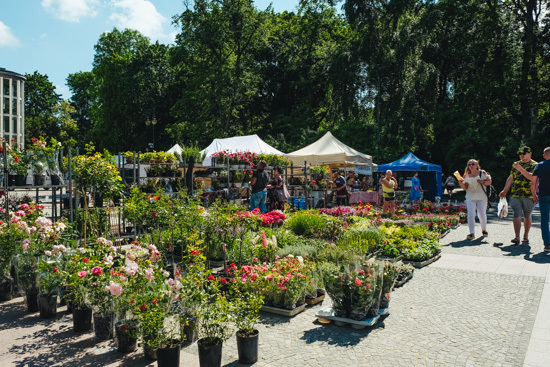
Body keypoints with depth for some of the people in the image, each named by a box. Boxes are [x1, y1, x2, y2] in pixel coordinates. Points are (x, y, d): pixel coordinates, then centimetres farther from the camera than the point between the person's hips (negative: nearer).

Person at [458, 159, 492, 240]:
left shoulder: (482, 173, 1)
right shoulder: (466, 175, 6)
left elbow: (490, 181, 2)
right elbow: (465, 188, 6)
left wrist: (483, 182, -16)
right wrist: (461, 184, -14)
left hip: (481, 197, -1)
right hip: (470, 197, 1)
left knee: (482, 215, 2)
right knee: (470, 215, -11)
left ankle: (484, 230, 29)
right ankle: (472, 233, -8)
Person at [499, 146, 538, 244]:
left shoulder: (534, 165, 1)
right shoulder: (516, 164, 15)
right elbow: (510, 178, 20)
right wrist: (504, 191, 15)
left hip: (529, 196, -3)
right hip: (515, 195, 3)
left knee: (527, 216, 8)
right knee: (516, 215, -7)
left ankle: (525, 236, 21)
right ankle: (517, 237, -11)